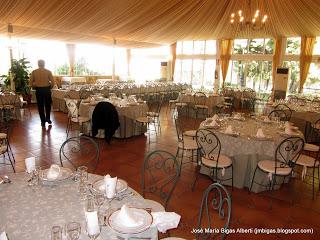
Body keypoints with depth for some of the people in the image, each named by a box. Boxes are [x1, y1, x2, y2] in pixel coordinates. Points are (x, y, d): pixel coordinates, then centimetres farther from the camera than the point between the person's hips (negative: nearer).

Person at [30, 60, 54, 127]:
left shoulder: (34, 72, 0)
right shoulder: (48, 72, -4)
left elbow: (31, 82, -1)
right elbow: (52, 82, -8)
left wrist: (35, 87, 16)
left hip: (38, 90, 1)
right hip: (47, 90, 0)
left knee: (40, 106, 8)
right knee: (48, 105, 19)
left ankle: (43, 122, 12)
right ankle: (48, 118, 21)